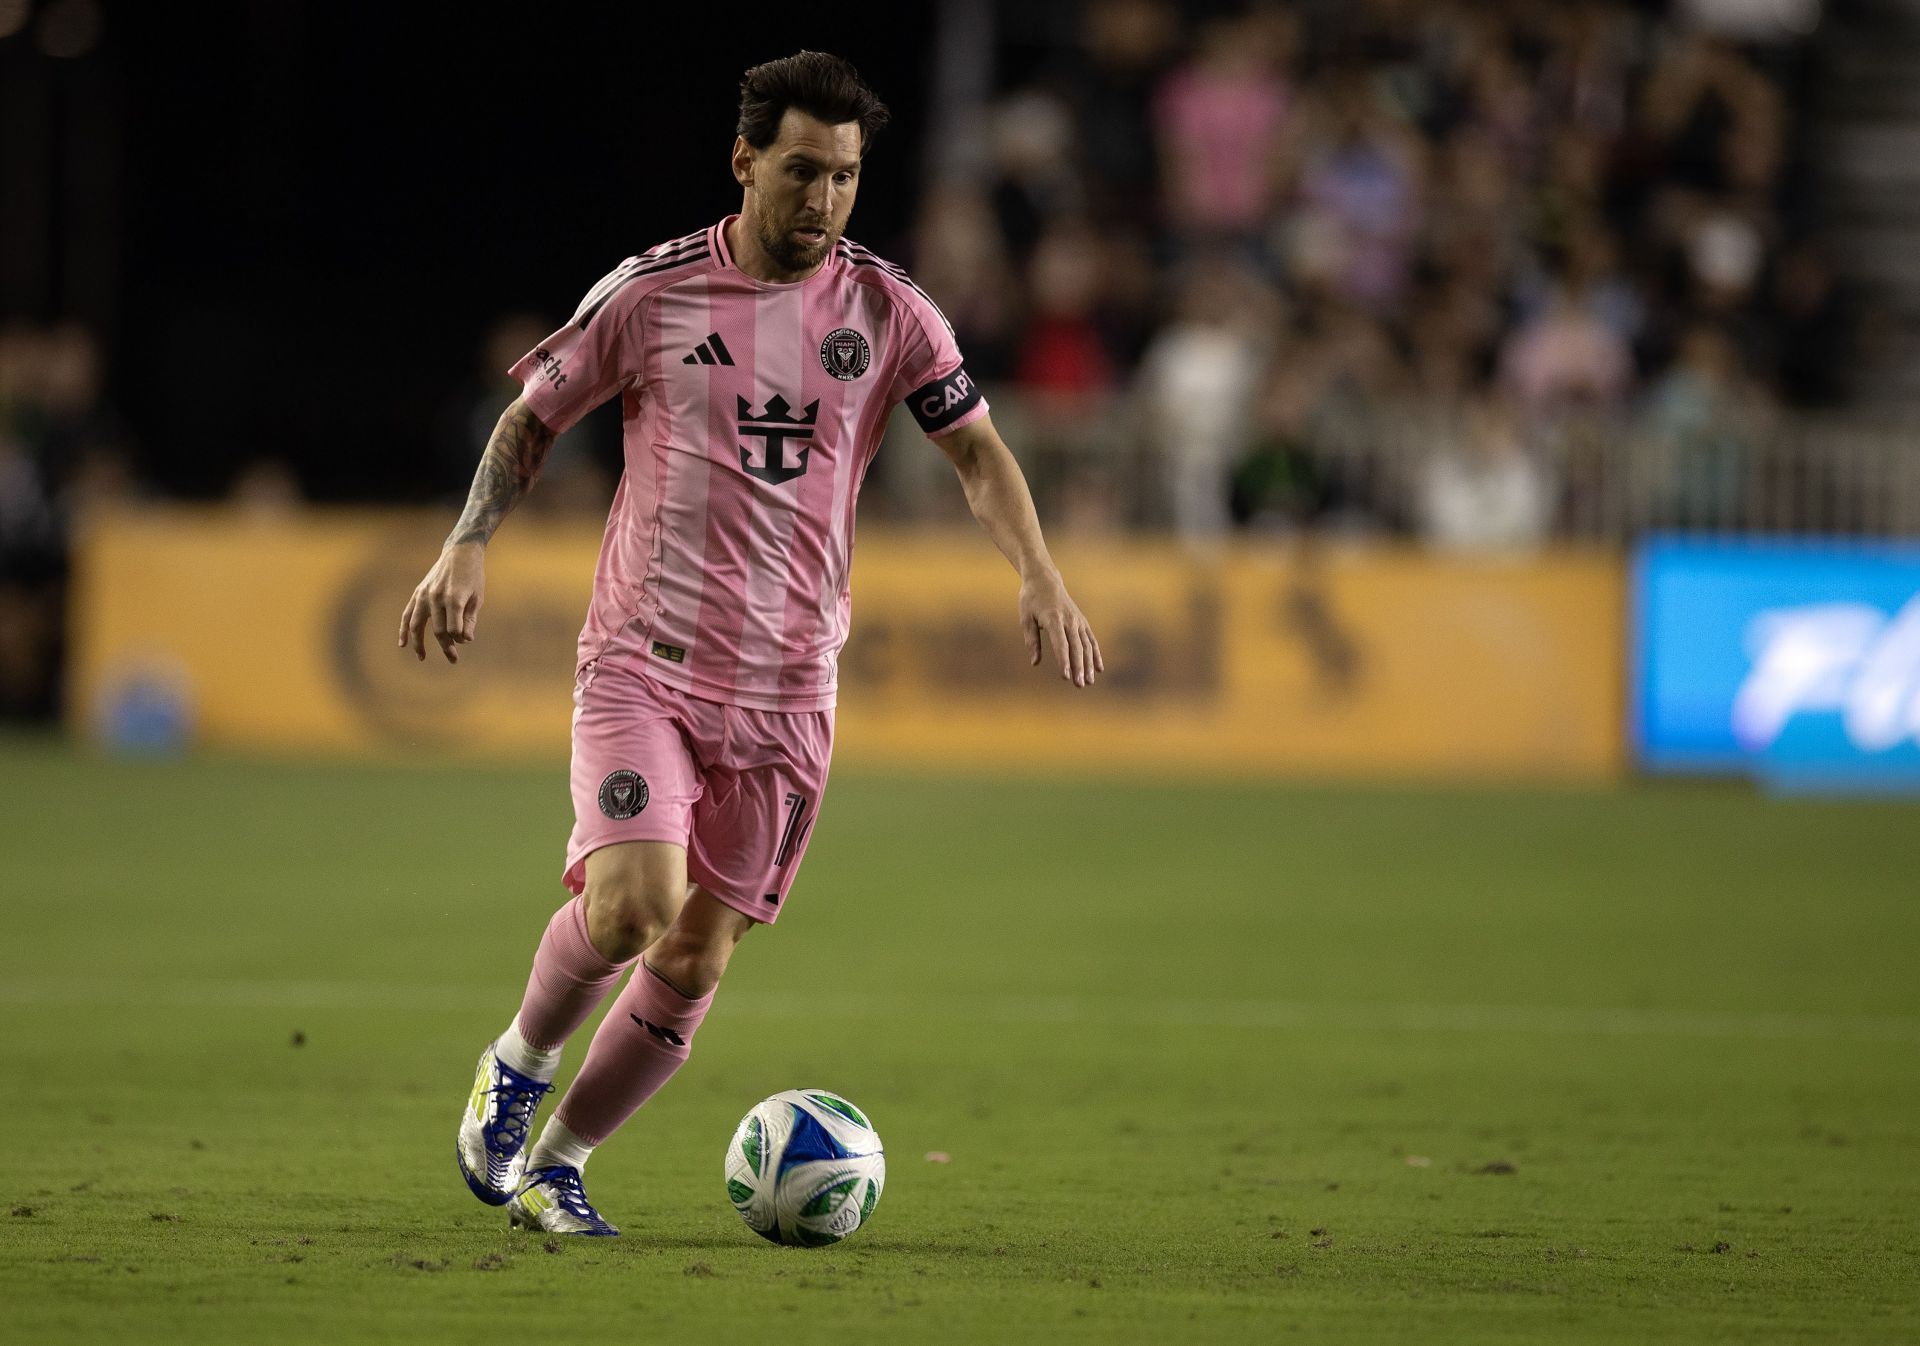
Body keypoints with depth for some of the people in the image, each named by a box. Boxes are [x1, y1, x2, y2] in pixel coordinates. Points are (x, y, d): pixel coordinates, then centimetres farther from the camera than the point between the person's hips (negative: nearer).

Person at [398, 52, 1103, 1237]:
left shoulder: (887, 311, 2)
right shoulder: (651, 293, -2)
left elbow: (976, 448, 8)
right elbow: (535, 418, 8)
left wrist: (1041, 577, -8)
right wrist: (468, 548, -5)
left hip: (787, 684, 3)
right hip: (643, 657, -2)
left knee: (697, 959, 2)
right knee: (632, 903, -22)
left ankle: (556, 1163, 19)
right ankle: (519, 1066, 8)